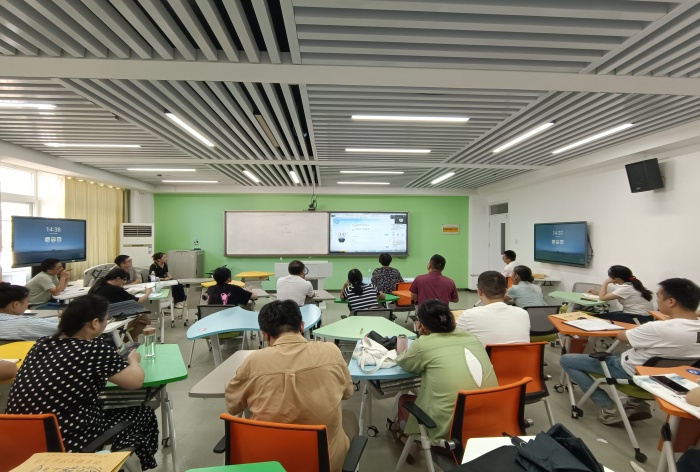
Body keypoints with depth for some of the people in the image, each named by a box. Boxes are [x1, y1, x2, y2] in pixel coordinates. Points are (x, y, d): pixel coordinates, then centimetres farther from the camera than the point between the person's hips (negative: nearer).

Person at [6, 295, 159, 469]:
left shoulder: (43, 344, 1)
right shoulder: (95, 350, -19)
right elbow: (136, 381, -12)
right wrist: (133, 360, 10)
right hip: (68, 442, -7)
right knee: (145, 414, 13)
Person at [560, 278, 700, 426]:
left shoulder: (659, 329, -34)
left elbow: (621, 336, -15)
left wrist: (639, 329, 5)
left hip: (631, 372, -8)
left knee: (566, 360, -3)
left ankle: (609, 408, 0)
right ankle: (637, 403, 24)